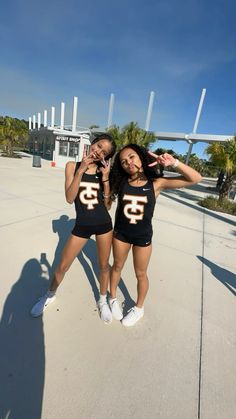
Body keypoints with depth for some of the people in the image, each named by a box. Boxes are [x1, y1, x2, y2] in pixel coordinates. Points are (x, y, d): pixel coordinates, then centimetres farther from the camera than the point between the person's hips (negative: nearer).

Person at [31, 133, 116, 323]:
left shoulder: (103, 171, -3)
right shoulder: (73, 166, -4)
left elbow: (107, 203, -5)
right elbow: (70, 198, -15)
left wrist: (105, 177, -15)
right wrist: (81, 170, -20)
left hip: (104, 224, 1)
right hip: (82, 225, 0)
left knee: (104, 265, 15)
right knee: (62, 266, 11)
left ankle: (103, 301, 41)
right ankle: (50, 295, 42)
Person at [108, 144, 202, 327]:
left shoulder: (156, 183, -16)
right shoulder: (120, 183, -10)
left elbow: (195, 178, -17)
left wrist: (174, 163, -31)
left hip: (143, 236, -1)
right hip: (121, 233, 2)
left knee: (141, 274, 17)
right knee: (117, 267, 21)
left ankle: (139, 308, 45)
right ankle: (113, 298, 50)